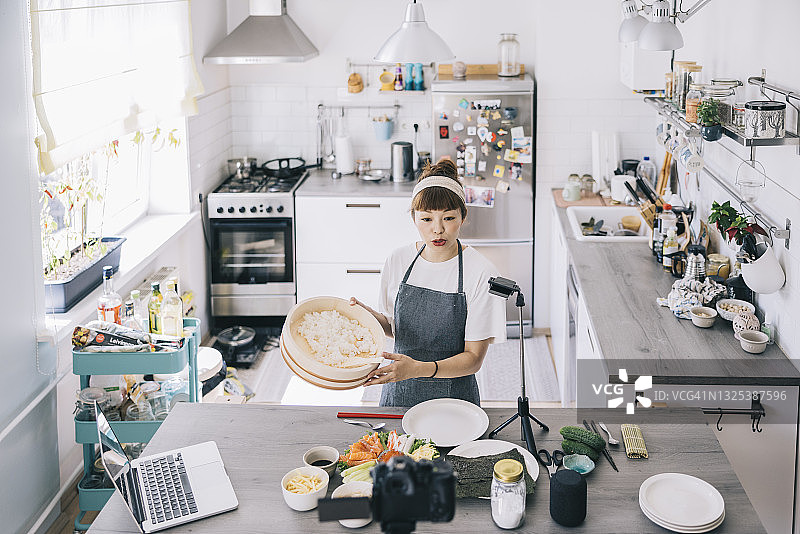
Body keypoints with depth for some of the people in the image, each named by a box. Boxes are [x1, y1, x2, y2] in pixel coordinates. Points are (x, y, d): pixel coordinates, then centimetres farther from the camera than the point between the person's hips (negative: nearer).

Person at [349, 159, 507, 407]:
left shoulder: (481, 272, -16)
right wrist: (373, 317, -8)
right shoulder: (398, 260, -2)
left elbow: (473, 358, -15)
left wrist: (420, 368, -30)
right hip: (400, 394, 4)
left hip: (453, 397, -3)